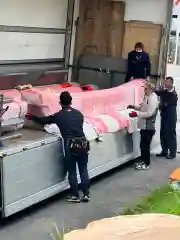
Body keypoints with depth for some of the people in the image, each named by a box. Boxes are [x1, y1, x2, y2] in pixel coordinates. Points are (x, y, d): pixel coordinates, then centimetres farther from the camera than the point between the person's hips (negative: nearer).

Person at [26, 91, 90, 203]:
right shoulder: (79, 114, 12)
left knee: (72, 172, 9)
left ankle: (75, 196, 15)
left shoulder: (58, 116, 3)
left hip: (71, 146, -3)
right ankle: (86, 195, 15)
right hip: (83, 144, 3)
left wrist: (31, 117, 35)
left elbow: (43, 120, 16)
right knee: (84, 170, 12)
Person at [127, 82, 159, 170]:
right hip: (144, 126, 9)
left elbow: (150, 113, -25)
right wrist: (134, 107, 10)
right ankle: (144, 161, 28)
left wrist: (137, 114, -24)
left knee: (145, 146, -2)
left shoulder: (153, 98, -18)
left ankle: (146, 164, 8)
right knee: (143, 145, 16)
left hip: (148, 127, -9)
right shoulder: (147, 97, 12)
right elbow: (142, 107, 26)